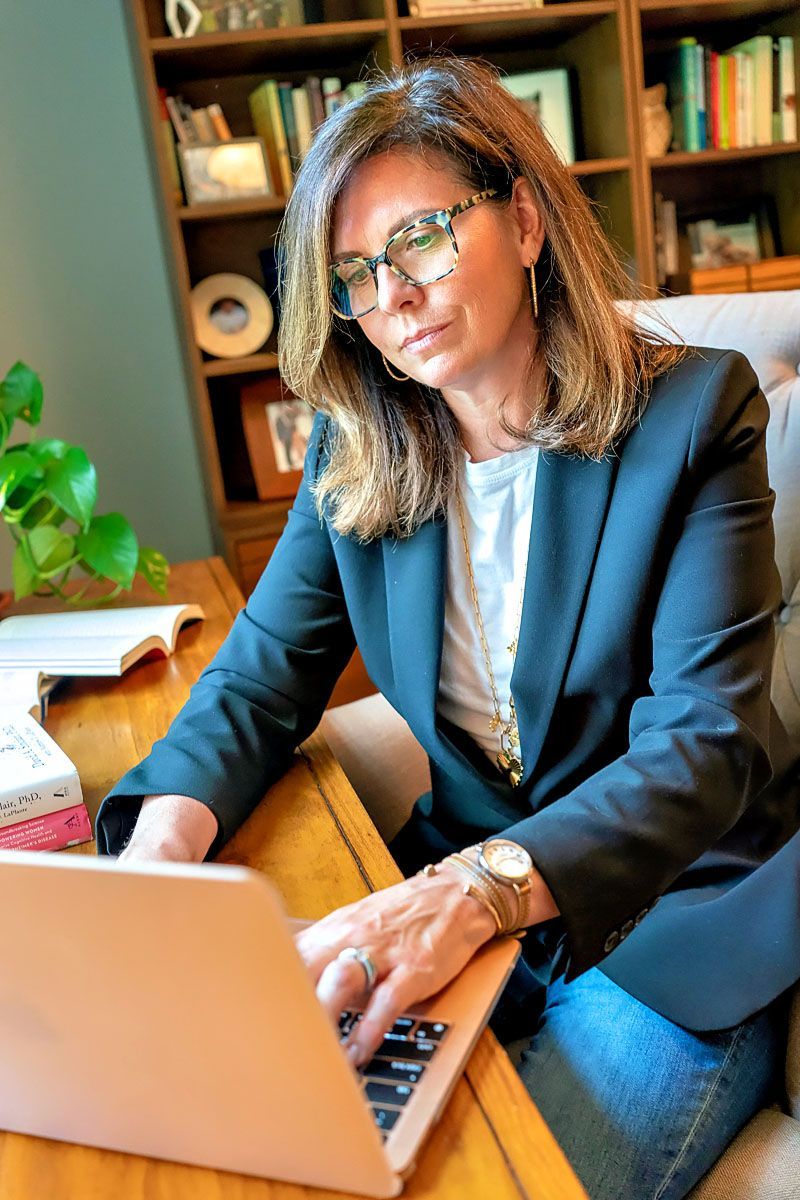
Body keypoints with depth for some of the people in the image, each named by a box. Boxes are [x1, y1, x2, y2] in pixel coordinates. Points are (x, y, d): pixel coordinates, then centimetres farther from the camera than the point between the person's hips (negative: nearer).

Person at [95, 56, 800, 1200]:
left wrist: (480, 888, -36)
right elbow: (261, 676, -1)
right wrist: (165, 836, -22)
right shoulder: (356, 452, 1)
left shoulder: (692, 411, -12)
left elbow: (705, 742, -20)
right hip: (459, 902, 3)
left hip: (666, 932, -2)